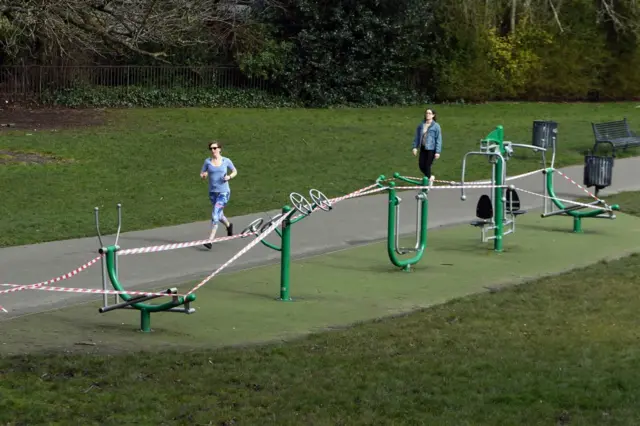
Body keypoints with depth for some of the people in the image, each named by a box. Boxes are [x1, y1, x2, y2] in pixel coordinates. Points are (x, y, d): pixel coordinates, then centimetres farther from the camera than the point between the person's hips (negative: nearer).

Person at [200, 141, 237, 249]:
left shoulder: (226, 161, -3)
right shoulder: (208, 161, 1)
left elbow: (235, 171, 10)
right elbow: (201, 174, 6)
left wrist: (229, 177, -10)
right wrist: (204, 175, -17)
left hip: (224, 192, -4)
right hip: (212, 192, 4)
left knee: (215, 215, -15)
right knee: (219, 215, 19)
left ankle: (210, 240, -14)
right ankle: (228, 225, 53)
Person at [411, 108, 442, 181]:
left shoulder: (436, 126, -10)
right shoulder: (421, 125, 3)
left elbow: (439, 140, -9)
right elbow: (417, 136, 11)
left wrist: (438, 152, -12)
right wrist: (415, 147, 5)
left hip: (431, 149, -5)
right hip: (423, 148, 5)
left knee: (427, 166, -6)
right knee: (421, 165, 6)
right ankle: (430, 177, 32)